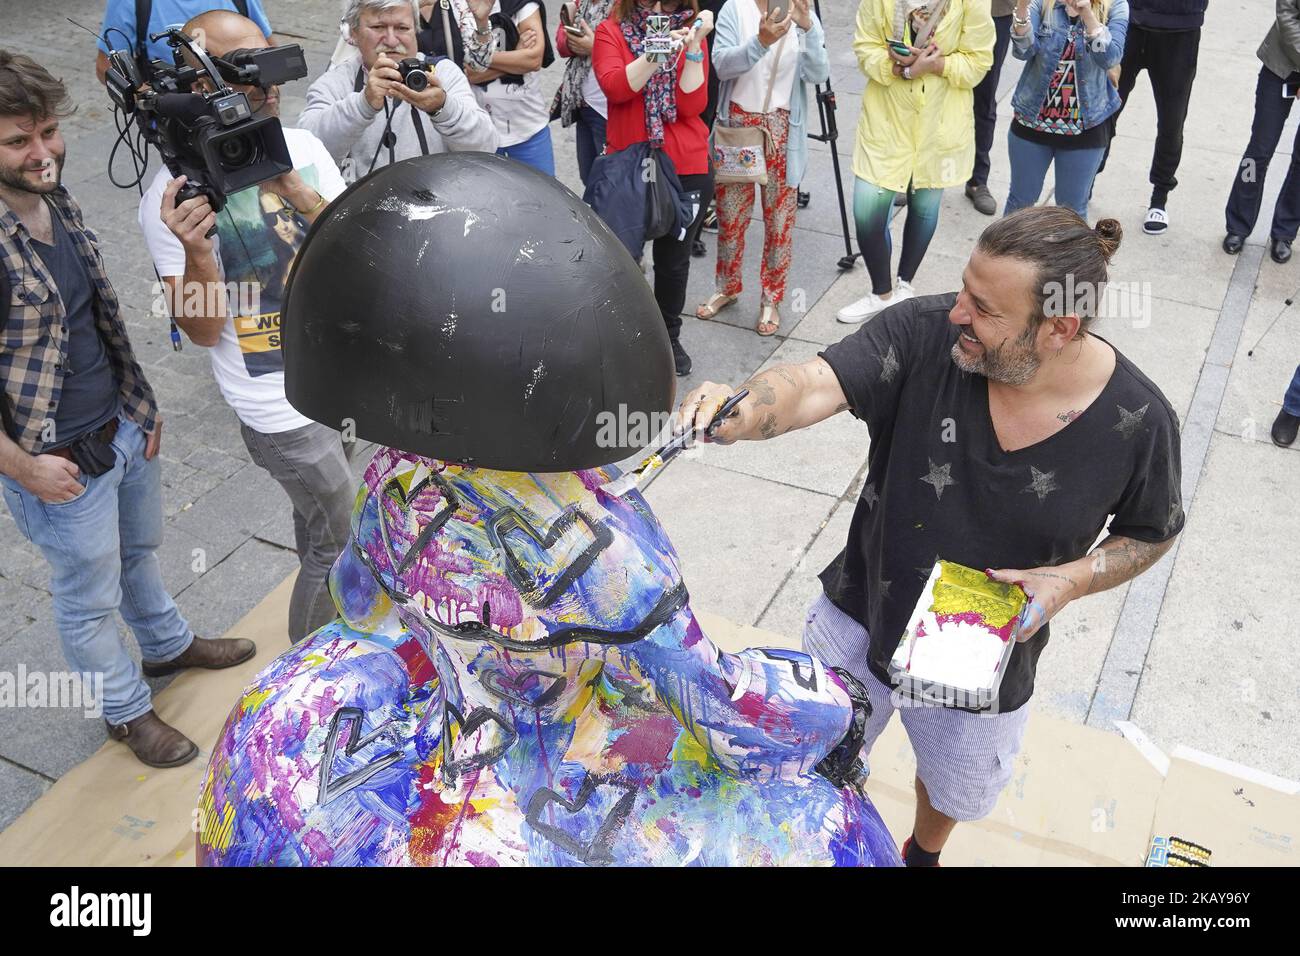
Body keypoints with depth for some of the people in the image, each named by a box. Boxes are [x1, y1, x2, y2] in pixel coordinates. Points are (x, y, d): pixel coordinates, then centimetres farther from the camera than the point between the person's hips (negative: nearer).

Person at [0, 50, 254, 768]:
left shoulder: (59, 203, 0)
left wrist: (142, 404, 13)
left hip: (126, 429, 8)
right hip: (64, 462, -7)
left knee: (139, 551, 29)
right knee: (90, 600, 13)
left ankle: (168, 646, 54)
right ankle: (126, 709, 36)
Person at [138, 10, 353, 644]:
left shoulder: (301, 146, -1)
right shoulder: (175, 195, -17)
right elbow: (203, 331, -15)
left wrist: (296, 191, -22)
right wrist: (196, 254, -34)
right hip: (285, 409, -5)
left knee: (321, 533, 23)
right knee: (343, 543, 8)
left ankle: (317, 635, 48)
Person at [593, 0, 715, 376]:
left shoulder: (690, 33, 4)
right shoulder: (611, 31, 0)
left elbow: (692, 105, -9)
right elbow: (615, 87, -19)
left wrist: (694, 48, -18)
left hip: (686, 167, 1)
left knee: (674, 258, 9)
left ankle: (669, 335, 29)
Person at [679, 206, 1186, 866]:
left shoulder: (1138, 421, -22)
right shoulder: (925, 332, -25)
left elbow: (1151, 533, -4)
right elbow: (813, 385, -38)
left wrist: (1073, 579, -23)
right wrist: (739, 411, -59)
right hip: (860, 615, 0)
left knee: (953, 787, 30)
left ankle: (923, 850, 67)